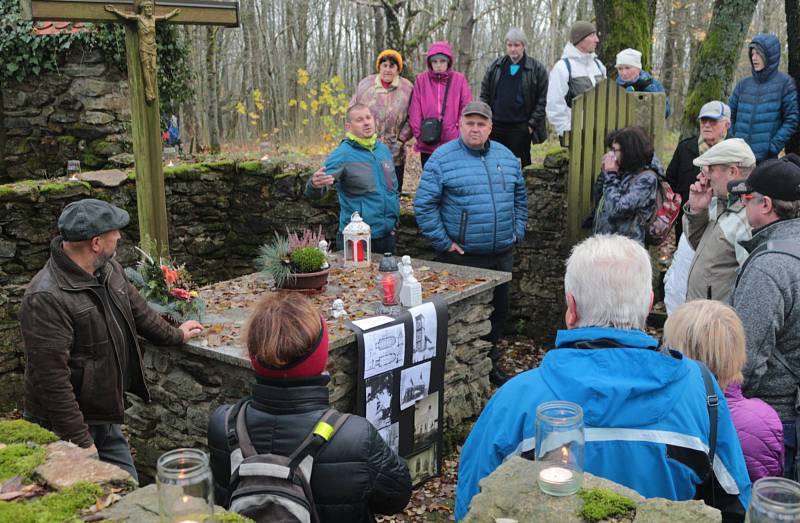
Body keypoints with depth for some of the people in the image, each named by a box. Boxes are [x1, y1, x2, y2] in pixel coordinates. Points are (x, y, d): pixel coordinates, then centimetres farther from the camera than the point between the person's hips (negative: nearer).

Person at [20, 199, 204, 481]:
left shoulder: (109, 270, 2)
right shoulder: (46, 299, -26)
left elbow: (136, 308, 22)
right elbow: (52, 378, -26)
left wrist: (175, 335, 35)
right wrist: (80, 442, -23)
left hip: (106, 420, 8)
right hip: (66, 429, -8)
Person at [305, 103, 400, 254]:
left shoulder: (383, 149, 6)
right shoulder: (342, 154, -13)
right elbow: (313, 193, -25)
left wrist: (394, 220, 13)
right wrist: (315, 185, -47)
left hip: (387, 235, 6)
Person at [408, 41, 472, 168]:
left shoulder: (459, 79, 2)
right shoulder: (421, 80, 4)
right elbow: (415, 110, 1)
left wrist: (461, 134, -6)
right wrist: (419, 134, -7)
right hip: (428, 145, 1)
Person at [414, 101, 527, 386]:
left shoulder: (506, 156, 9)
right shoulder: (442, 158, -8)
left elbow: (520, 196, 21)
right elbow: (424, 206, -9)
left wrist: (517, 231, 10)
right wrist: (444, 242, -12)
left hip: (502, 255, 6)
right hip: (462, 257, -5)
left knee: (499, 309, 16)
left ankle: (490, 361, 34)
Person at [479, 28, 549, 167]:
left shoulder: (537, 69, 0)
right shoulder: (495, 67, 9)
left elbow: (542, 99, -1)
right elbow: (484, 95, 12)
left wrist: (532, 123, -8)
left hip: (521, 129, -3)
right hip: (495, 126, 3)